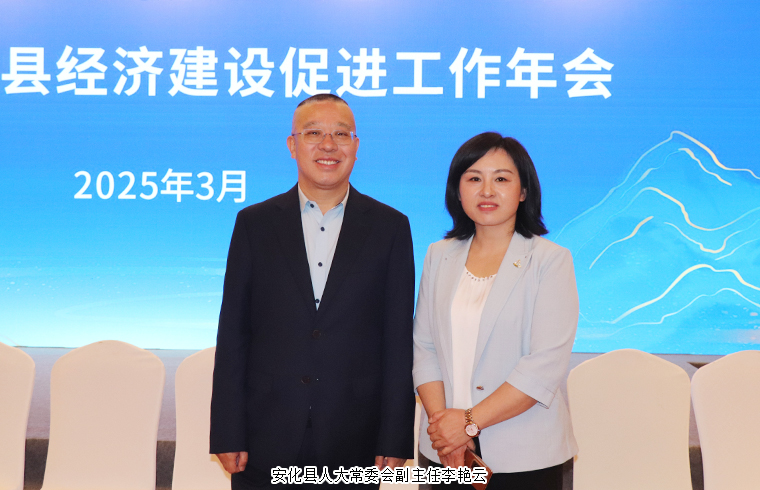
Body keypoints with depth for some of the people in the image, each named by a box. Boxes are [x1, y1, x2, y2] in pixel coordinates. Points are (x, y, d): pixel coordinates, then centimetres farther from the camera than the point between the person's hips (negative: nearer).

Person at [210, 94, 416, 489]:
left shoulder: (390, 227, 2)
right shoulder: (254, 223, 3)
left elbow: (399, 341, 0)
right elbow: (233, 334, 2)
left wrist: (394, 441, -3)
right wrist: (227, 435, -3)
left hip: (355, 443, 0)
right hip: (266, 441, 1)